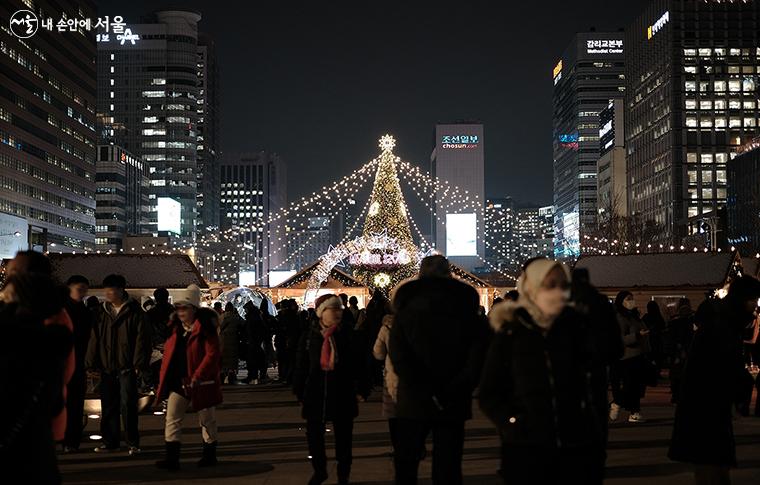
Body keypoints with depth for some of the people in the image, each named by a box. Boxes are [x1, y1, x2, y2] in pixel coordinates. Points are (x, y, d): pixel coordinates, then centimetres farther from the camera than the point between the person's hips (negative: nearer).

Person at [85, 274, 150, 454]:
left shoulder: (134, 311, -5)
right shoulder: (103, 312, 10)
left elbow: (142, 339, -9)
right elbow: (95, 338, 9)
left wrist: (139, 363, -14)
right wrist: (92, 363, 3)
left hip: (127, 367, -5)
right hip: (107, 367, 5)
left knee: (127, 405, -5)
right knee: (108, 406, 11)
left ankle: (133, 443, 6)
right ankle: (110, 441, 21)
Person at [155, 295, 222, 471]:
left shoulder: (205, 329, -13)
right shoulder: (175, 328, 7)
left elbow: (212, 354, -20)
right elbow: (168, 354, 10)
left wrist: (198, 376, -25)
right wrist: (164, 379, 2)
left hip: (201, 382, -6)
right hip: (178, 382, 6)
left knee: (207, 420, 10)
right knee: (172, 419, -2)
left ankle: (209, 456, 24)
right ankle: (172, 458, -1)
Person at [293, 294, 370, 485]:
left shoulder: (347, 335, -2)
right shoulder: (309, 336, 0)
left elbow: (358, 364, 0)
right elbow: (301, 366, 5)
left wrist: (361, 389, -2)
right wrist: (300, 393, 5)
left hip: (342, 394, -1)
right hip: (315, 393, 1)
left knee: (343, 437, 7)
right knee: (314, 434, 6)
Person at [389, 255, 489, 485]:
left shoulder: (406, 308, 1)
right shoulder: (466, 308, 2)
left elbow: (398, 356, -12)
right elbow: (478, 353, -9)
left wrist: (426, 391, -12)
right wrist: (454, 391, -11)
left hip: (413, 402, 0)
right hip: (454, 405, 1)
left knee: (405, 465, 12)